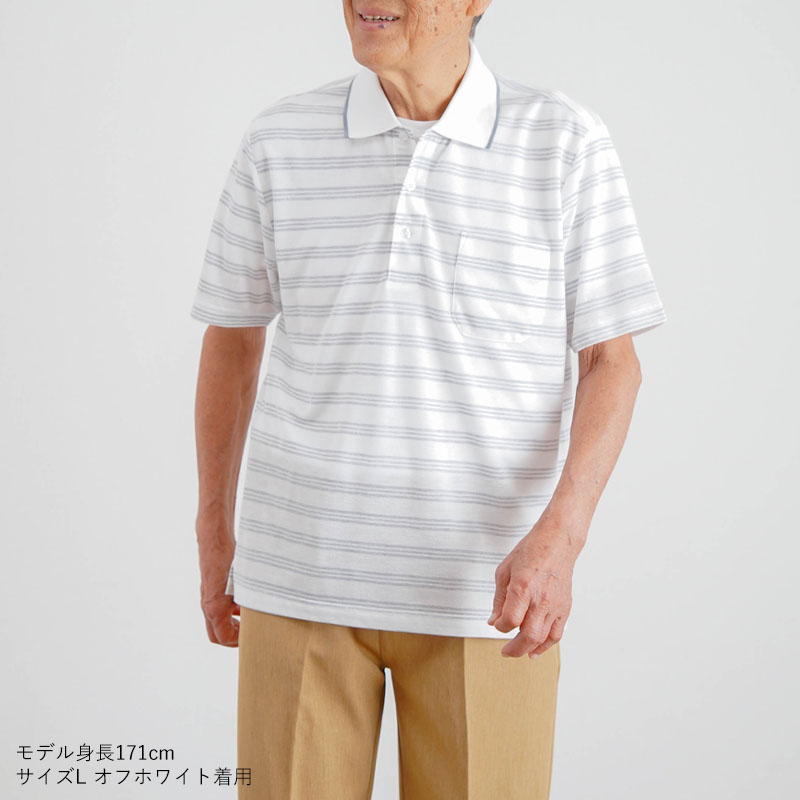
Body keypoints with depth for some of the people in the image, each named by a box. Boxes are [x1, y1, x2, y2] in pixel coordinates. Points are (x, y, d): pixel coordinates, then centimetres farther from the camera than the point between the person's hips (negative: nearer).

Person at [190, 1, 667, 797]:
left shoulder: (567, 142, -5)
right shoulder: (278, 141, -1)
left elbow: (611, 363, -3)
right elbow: (230, 339, 11)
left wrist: (560, 535, -18)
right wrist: (214, 533, 12)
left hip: (487, 583, -1)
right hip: (306, 572, 1)